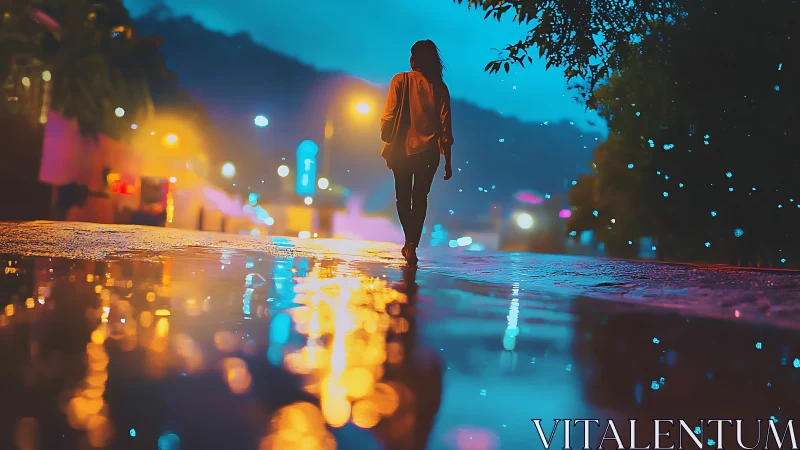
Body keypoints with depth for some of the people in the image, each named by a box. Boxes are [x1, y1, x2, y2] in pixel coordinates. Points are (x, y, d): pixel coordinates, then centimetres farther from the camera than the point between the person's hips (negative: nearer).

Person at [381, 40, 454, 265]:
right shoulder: (439, 87, 2)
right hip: (428, 152, 1)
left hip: (402, 150, -1)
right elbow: (445, 126, 0)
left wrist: (387, 143, 2)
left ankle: (410, 241, 22)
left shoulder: (400, 81, -2)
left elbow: (389, 116, -8)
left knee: (403, 198, 17)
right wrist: (448, 160, 5)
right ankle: (412, 245, -3)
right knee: (420, 198, 9)